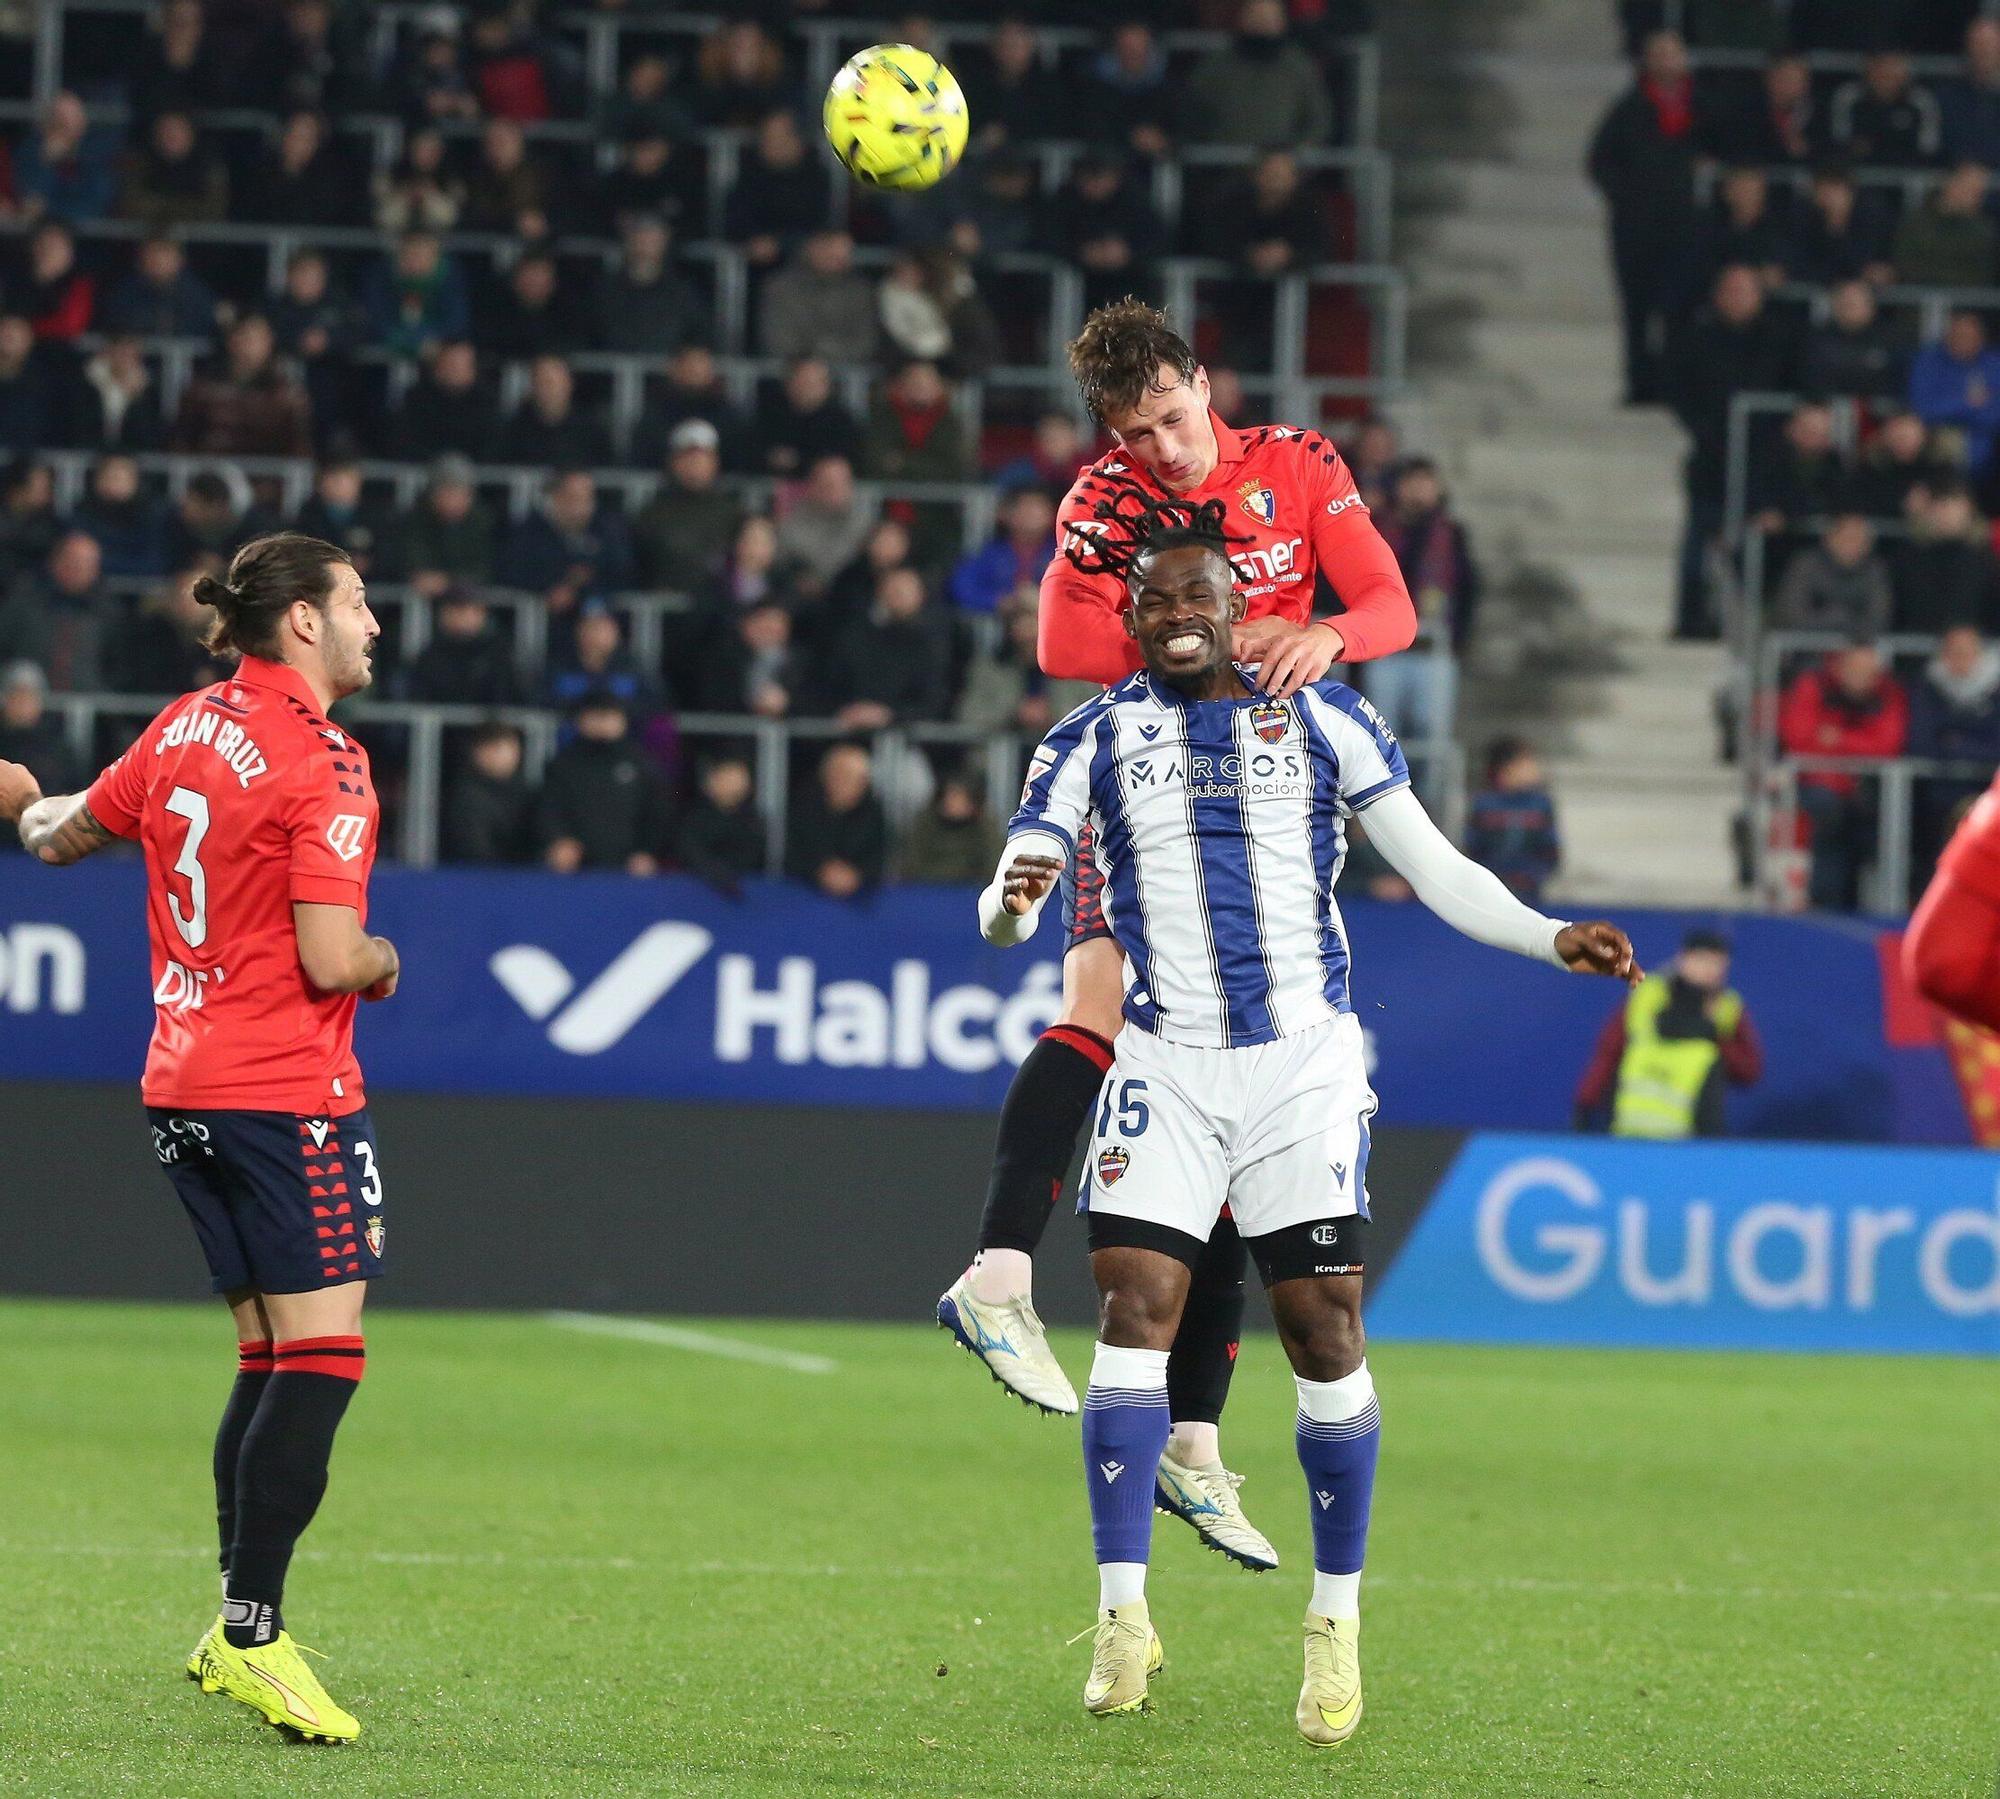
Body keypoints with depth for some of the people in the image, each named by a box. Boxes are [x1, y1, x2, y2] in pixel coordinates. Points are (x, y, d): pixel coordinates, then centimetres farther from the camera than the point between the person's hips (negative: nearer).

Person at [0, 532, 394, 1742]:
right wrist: (384, 957, 2)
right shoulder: (326, 765, -14)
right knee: (323, 1355, -8)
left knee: (272, 1359, 13)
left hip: (184, 1085, 9)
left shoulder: (188, 726, 9)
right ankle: (253, 1633, -13)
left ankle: (238, 1632, 13)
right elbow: (330, 960, -20)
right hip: (288, 1090, -9)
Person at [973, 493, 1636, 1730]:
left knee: (1325, 1329, -4)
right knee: (1135, 1306, -10)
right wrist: (1013, 901, -27)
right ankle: (1124, 1615, -6)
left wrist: (1552, 938, -3)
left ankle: (1337, 1623, 6)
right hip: (1167, 1063, 0)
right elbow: (1011, 904, -3)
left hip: (1307, 1056, 0)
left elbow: (1435, 870, 10)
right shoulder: (1099, 738, 7)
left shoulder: (1326, 721, 8)